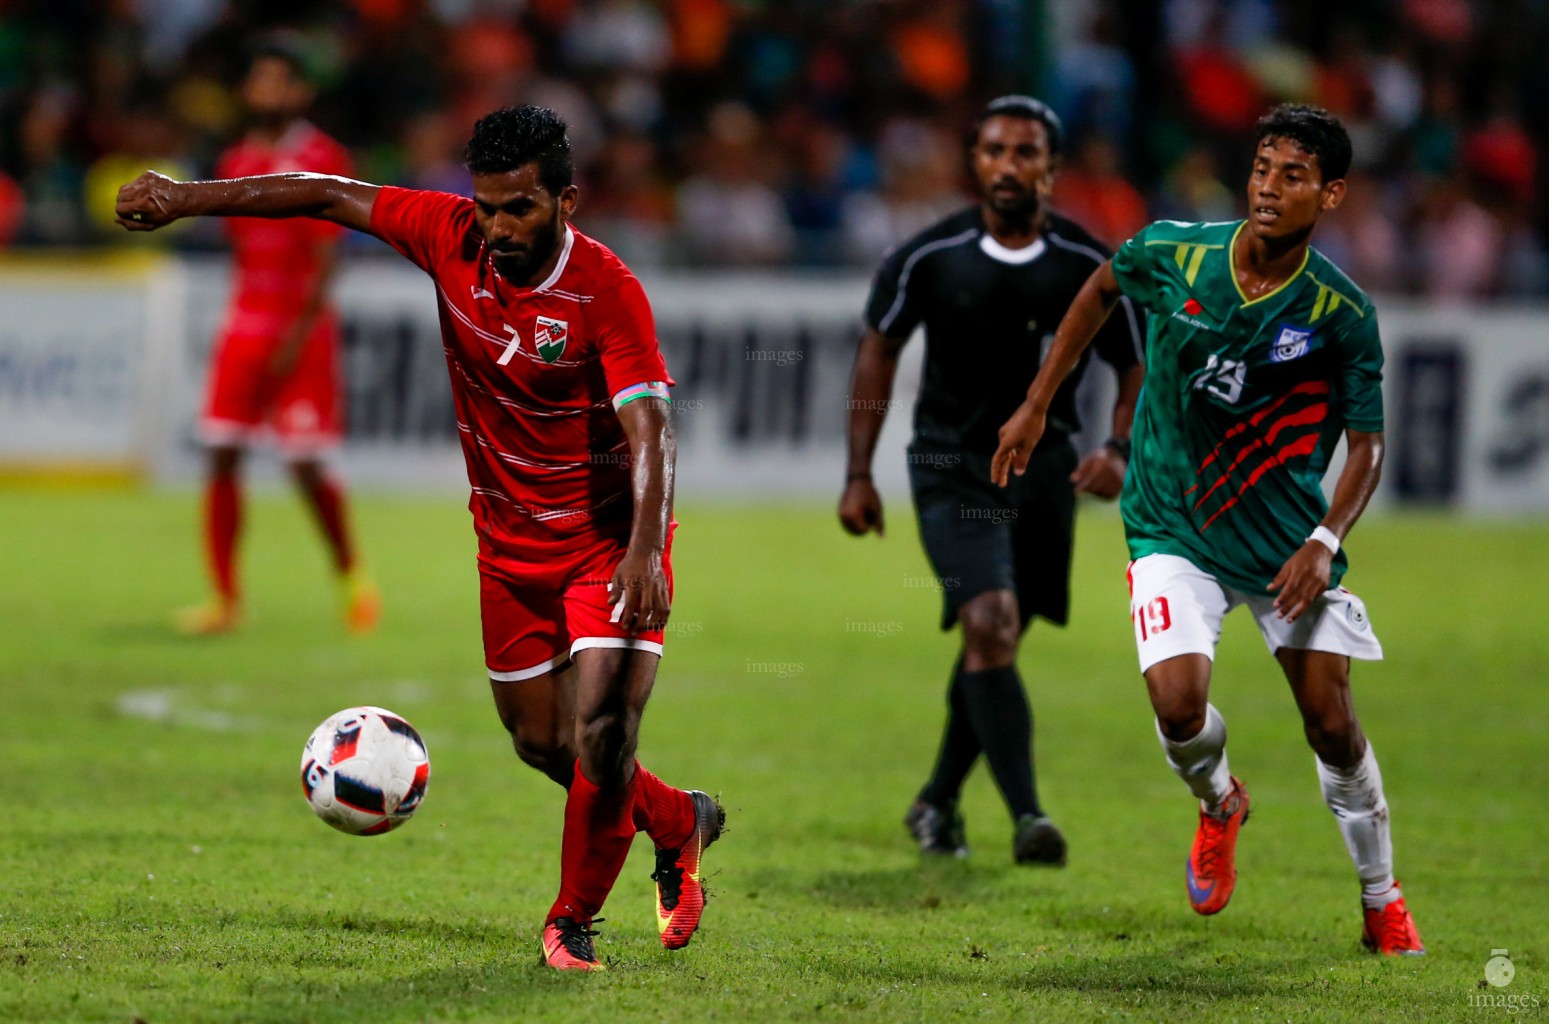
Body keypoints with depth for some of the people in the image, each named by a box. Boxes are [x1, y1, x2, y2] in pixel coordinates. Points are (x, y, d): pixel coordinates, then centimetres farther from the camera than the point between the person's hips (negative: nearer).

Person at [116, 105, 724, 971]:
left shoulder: (607, 289, -24)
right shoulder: (450, 236, -10)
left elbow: (650, 429, -30)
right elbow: (334, 196, 2)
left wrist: (644, 551, -44)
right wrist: (189, 198, 5)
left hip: (611, 538, -6)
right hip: (511, 542, 6)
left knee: (602, 729, -17)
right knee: (543, 743, 12)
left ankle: (575, 920, 5)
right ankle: (678, 823, 39)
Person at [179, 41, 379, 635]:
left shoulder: (320, 160, -7)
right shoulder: (235, 162, 12)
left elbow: (325, 258, -11)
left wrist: (298, 335, -17)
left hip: (302, 328, -6)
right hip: (244, 321, 6)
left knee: (305, 464, -6)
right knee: (221, 458, -3)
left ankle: (350, 571, 17)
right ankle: (225, 597, 1)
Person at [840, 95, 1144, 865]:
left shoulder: (1089, 267, -7)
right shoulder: (929, 258, -9)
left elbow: (1136, 368, 4)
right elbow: (879, 347, 5)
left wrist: (1118, 449, -16)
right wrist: (858, 474, 3)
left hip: (1044, 468, 3)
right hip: (952, 468, -3)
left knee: (994, 644, 12)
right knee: (989, 626, -20)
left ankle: (937, 803, 32)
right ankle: (1026, 817, -25)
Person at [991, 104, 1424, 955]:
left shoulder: (1343, 315, -14)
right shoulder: (1173, 254, -12)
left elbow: (1366, 440, -5)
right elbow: (1102, 288, 11)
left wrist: (1324, 542, -20)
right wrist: (1036, 405, 12)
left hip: (1286, 540, 0)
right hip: (1173, 530, 0)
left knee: (1331, 721, -3)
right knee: (1177, 704, -18)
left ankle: (1381, 900, 19)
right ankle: (1219, 803, 18)